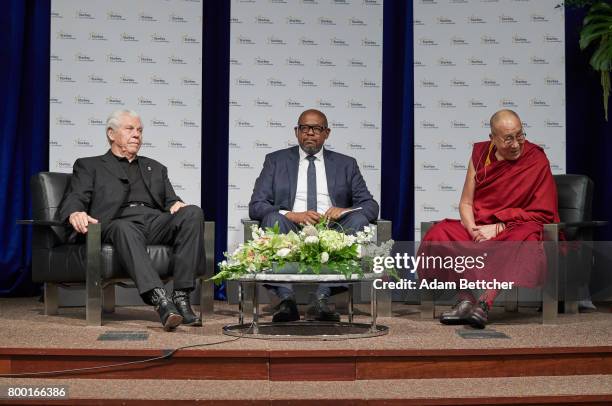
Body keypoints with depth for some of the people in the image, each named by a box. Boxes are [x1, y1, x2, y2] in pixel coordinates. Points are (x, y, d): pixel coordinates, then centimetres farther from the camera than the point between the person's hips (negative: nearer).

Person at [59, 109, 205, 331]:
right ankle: (160, 300, -56)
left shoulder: (155, 168, 34)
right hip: (120, 222, -4)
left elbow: (170, 200, 23)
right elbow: (73, 200, 7)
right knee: (124, 229, -41)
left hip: (156, 222, 4)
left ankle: (181, 297, -34)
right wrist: (75, 213, -20)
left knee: (193, 213, -28)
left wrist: (177, 204, -4)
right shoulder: (89, 166, 22)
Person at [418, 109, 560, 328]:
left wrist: (498, 227, -11)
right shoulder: (480, 153, 8)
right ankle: (466, 297, -36)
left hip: (513, 231, -3)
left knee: (526, 241, -39)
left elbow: (542, 213, -3)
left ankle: (484, 302, -50)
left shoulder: (537, 161, -1)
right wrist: (473, 230, -13)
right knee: (437, 235, -25)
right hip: (477, 228, 3)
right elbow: (465, 203, 9)